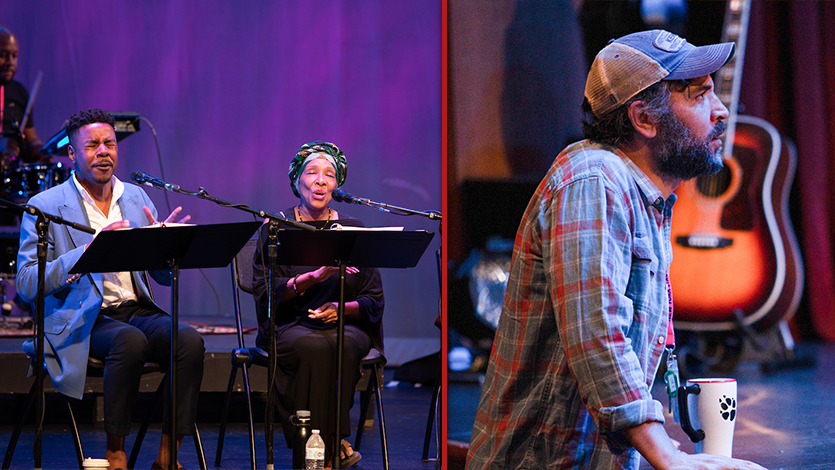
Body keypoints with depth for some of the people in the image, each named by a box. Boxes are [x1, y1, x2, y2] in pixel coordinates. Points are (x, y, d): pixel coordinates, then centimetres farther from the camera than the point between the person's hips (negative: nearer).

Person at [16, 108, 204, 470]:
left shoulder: (136, 198, 14)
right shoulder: (45, 207, -1)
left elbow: (166, 277, 14)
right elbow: (27, 284, -12)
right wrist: (88, 251, -24)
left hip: (137, 310, 5)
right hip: (80, 320, -5)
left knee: (189, 340, -26)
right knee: (130, 341, -36)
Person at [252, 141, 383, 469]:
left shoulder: (353, 230, 12)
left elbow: (374, 301, 10)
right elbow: (265, 292, -6)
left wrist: (341, 309, -12)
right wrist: (316, 276, -20)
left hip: (345, 327, 1)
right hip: (289, 326, -1)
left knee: (341, 345, -35)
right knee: (313, 346, -36)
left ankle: (323, 443, -28)